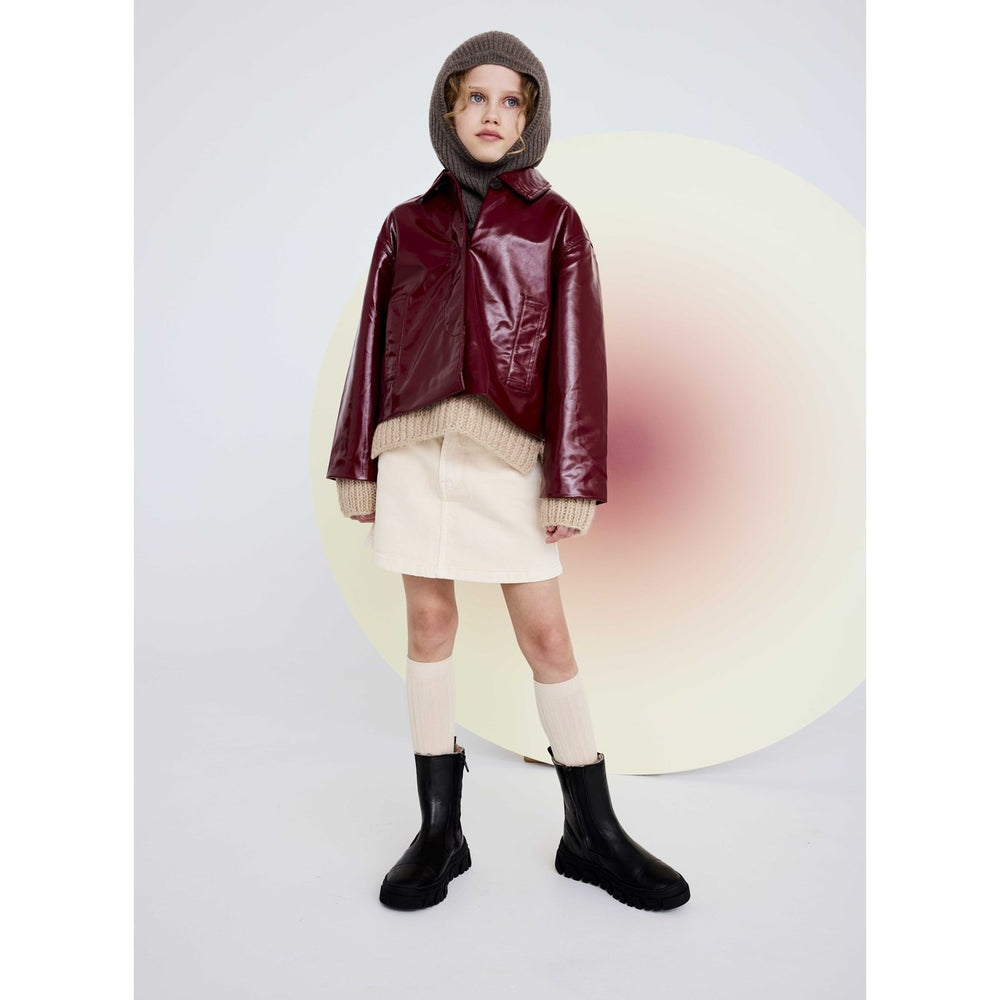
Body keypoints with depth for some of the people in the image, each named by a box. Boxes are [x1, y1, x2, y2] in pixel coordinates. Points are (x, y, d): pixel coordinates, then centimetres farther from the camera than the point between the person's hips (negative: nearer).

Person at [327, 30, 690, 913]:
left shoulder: (554, 222, 8)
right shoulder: (407, 224, 13)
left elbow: (576, 351, -1)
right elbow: (374, 345, 12)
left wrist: (573, 482, -9)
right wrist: (357, 466, 7)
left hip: (506, 452, -2)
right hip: (416, 445, 2)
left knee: (547, 634, -1)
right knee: (429, 622, 4)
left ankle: (593, 834, 15)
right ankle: (439, 832, 16)